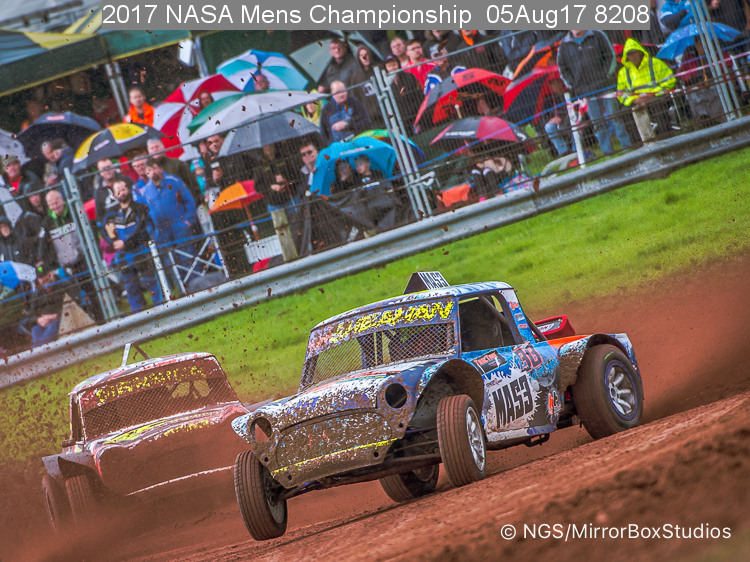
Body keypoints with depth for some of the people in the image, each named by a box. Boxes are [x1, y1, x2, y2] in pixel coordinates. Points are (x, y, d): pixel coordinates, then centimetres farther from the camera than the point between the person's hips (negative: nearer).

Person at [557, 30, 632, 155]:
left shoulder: (597, 36, 3)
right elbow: (562, 68, 11)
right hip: (585, 92, 1)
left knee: (613, 118, -3)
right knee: (598, 124, 0)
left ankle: (626, 145, 4)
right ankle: (608, 152, 3)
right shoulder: (564, 45, 7)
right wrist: (572, 85, 1)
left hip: (604, 84, -1)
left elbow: (610, 56, 5)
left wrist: (607, 75, -5)